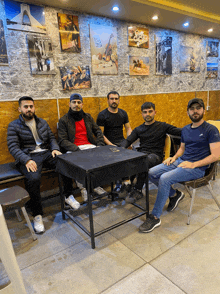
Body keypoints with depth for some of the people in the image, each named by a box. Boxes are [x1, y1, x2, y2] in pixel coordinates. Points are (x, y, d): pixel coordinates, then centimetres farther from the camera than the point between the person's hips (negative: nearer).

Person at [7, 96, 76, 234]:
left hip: (46, 153, 4)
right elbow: (13, 147, -5)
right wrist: (26, 160, -22)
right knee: (33, 178, -35)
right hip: (28, 157, -4)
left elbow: (52, 138, 17)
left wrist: (55, 149, -6)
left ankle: (68, 195, 0)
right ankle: (37, 215, -16)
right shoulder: (14, 126, 4)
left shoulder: (42, 122, 18)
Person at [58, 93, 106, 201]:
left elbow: (98, 131, 17)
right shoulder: (63, 120, 5)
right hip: (73, 149, -3)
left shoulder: (88, 117, 17)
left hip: (89, 146, 3)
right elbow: (62, 141, -4)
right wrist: (76, 149, -19)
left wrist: (100, 145, -2)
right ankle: (82, 188, -15)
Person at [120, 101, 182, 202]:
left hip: (156, 156, -3)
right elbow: (127, 141, 13)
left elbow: (179, 132, 2)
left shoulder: (162, 126, 12)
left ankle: (137, 190, -26)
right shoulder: (138, 129, 22)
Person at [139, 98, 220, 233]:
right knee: (151, 173, -8)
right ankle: (175, 194, 13)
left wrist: (193, 164, -20)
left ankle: (155, 217, -17)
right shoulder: (185, 129, 15)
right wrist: (174, 157, 3)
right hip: (180, 161, 8)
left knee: (165, 178, -30)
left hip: (197, 168, -7)